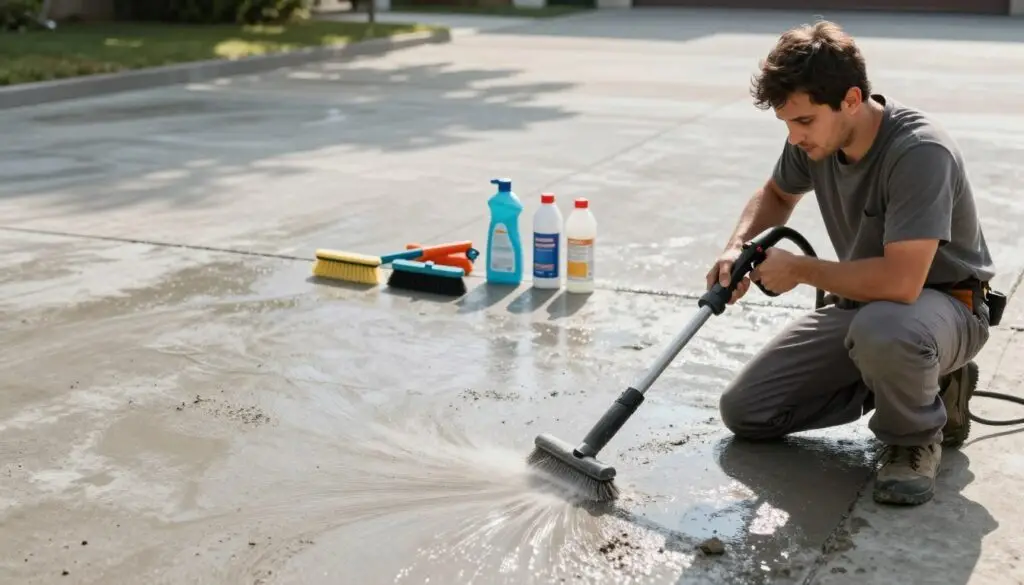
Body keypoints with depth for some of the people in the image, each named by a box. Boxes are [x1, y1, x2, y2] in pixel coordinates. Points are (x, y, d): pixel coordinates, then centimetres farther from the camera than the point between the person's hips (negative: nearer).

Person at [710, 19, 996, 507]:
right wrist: (738, 247, -5)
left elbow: (900, 281, -40)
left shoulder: (920, 153, -31)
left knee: (881, 329, -44)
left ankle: (915, 435, -9)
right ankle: (912, 383, 12)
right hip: (862, 305, 8)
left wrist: (799, 270, -24)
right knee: (744, 412, 1)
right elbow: (777, 194, 15)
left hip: (943, 303, -7)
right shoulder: (815, 137, -9)